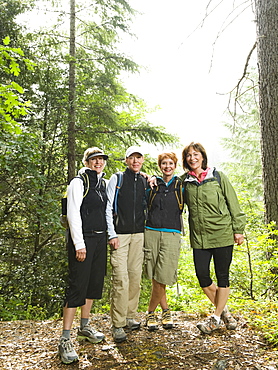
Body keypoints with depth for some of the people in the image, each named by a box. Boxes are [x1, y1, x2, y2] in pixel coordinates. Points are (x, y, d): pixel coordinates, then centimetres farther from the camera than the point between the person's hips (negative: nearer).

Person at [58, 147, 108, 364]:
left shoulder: (103, 184, 13)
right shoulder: (79, 182, -8)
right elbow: (73, 213, -14)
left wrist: (108, 235, 13)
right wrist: (79, 244, -18)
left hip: (100, 239, 8)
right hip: (83, 239, -7)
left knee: (95, 283, 13)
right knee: (78, 286, -8)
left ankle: (85, 326, 29)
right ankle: (65, 339, 0)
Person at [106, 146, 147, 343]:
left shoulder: (145, 181, 12)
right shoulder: (117, 179, 0)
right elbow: (108, 207, -3)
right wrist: (112, 234, -9)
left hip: (139, 234, 5)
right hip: (120, 234, -4)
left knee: (136, 277, 8)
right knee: (121, 279, -9)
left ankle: (131, 317, 23)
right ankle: (118, 325, 0)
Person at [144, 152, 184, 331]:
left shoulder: (181, 185, 9)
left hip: (171, 235, -1)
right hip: (151, 232, 2)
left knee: (163, 278, -5)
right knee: (154, 278, 4)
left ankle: (151, 312, 16)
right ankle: (166, 311, 23)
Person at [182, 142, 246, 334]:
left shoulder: (218, 176, -1)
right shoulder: (185, 181, 6)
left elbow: (233, 203, 0)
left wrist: (238, 229, -2)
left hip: (222, 233, -2)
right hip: (199, 237, 3)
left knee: (222, 276, 4)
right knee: (202, 275, 1)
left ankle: (216, 317, 20)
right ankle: (224, 310, 24)